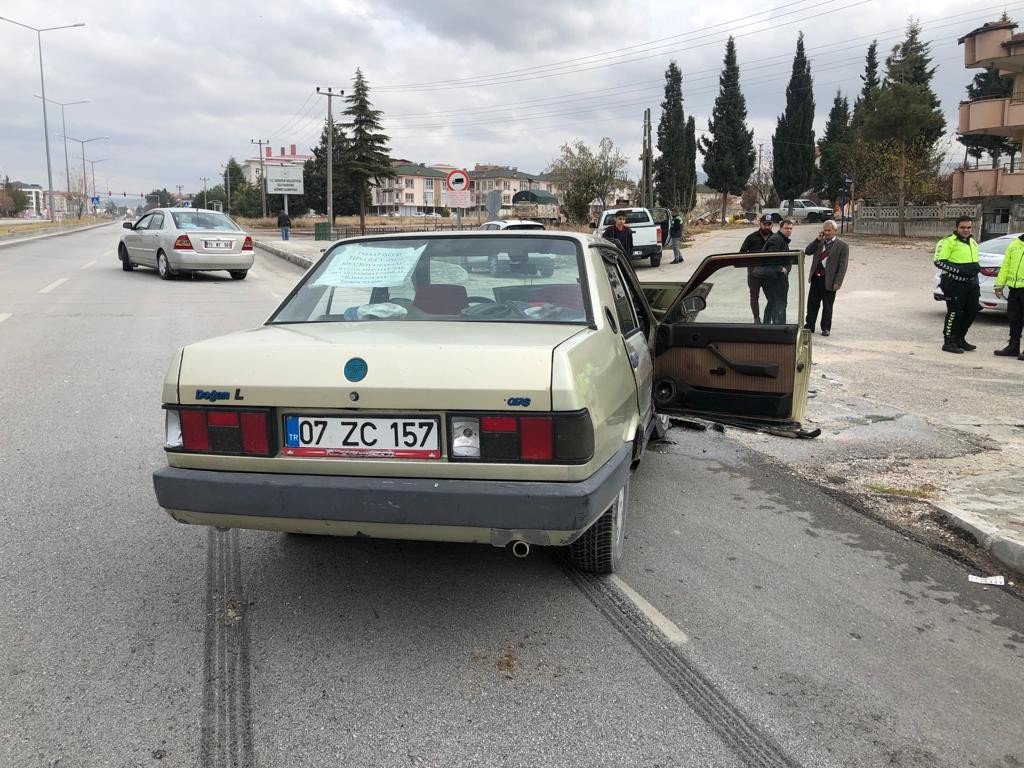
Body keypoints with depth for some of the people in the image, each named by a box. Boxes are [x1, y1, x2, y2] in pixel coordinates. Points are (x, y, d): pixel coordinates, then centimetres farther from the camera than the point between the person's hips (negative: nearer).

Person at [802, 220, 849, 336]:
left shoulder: (842, 246, -4)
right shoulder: (819, 242, 11)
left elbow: (843, 266, -7)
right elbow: (807, 251, 3)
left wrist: (837, 282, -13)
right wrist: (817, 239, -7)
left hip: (829, 280, -4)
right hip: (816, 278, 4)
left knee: (827, 306, 5)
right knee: (812, 303, 9)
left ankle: (826, 328, 15)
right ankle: (809, 326, 19)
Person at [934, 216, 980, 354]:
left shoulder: (973, 243, 19)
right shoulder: (948, 242, -8)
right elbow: (939, 261, -16)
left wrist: (976, 268, 11)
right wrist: (959, 270, -22)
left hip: (971, 282, 8)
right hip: (955, 283, -8)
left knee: (972, 310, 10)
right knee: (954, 312, -7)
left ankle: (959, 339, 25)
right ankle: (949, 342, 4)